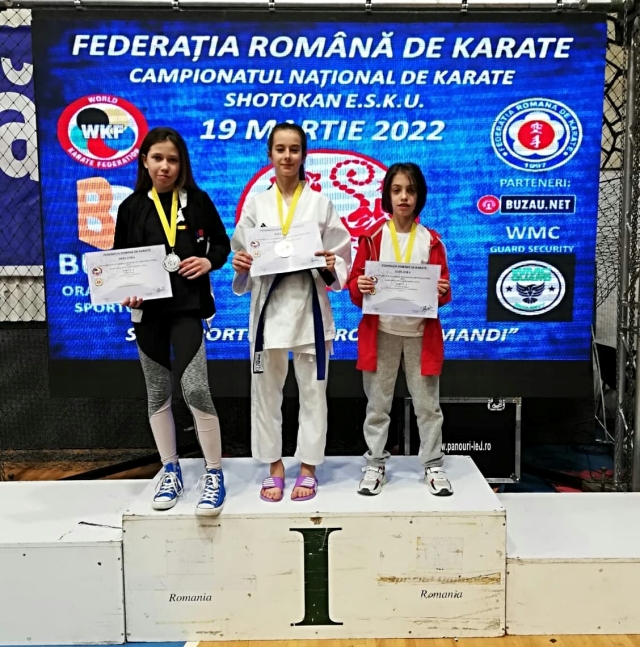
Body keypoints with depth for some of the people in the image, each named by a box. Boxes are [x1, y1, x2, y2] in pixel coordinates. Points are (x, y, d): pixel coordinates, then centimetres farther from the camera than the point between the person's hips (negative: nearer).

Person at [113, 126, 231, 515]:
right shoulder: (132, 207, 5)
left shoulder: (197, 201, 2)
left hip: (187, 306, -2)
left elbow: (222, 243, 10)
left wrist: (209, 262, -11)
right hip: (148, 309, 3)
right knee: (158, 394, 10)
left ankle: (215, 474, 3)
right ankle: (171, 472, 27)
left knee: (196, 390, -13)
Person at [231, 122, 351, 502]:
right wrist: (241, 265, -13)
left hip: (309, 308, -1)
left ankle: (308, 468, 21)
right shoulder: (256, 203, 7)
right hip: (269, 307, 2)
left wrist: (331, 267, -18)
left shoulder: (321, 204, 3)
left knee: (313, 391, 5)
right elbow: (243, 256, 8)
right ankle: (274, 468, 23)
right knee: (266, 391, 7)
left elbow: (342, 261, 2)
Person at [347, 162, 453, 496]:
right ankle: (375, 465, 21)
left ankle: (433, 466, 21)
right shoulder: (373, 237, 2)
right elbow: (354, 285, 3)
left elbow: (443, 289, 5)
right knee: (377, 403, 8)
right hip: (381, 332, 0)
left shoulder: (431, 240, 3)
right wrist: (360, 287, -18)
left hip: (421, 333, 0)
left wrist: (442, 292, -17)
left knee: (427, 404, 8)